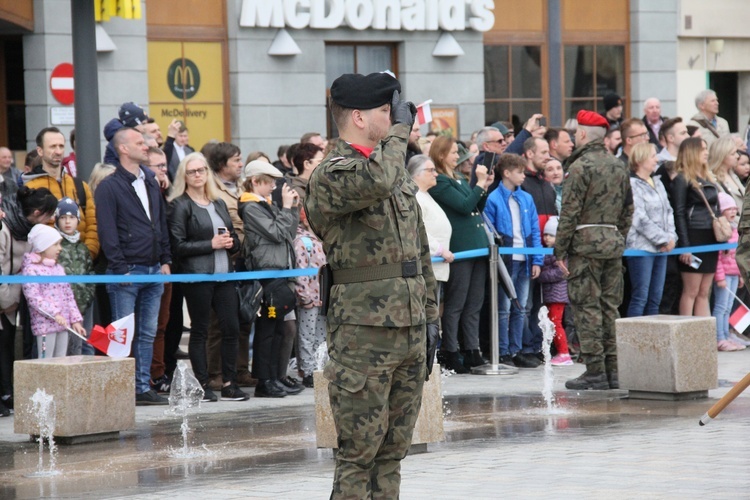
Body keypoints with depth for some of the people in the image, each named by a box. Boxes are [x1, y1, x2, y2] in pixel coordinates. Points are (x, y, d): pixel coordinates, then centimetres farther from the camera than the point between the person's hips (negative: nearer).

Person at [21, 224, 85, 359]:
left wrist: (75, 320, 11)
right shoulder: (31, 269, -6)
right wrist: (54, 313, -22)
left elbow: (69, 296, 19)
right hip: (45, 325, -8)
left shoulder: (59, 269, 19)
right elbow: (33, 297, -16)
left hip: (63, 324, 8)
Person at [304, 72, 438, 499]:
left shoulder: (399, 175, 16)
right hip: (365, 333, -8)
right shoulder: (331, 176, -10)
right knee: (359, 452, -4)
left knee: (394, 450, 10)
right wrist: (399, 130, -15)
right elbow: (377, 181, -32)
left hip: (410, 329, 8)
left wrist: (430, 317, 17)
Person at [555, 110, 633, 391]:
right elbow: (628, 209, 17)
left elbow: (569, 212, -13)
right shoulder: (618, 166, 13)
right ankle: (612, 372, 12)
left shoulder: (582, 166, -10)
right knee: (609, 307, 10)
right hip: (613, 242, 7)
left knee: (587, 307, -5)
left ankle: (595, 372, -7)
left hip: (586, 244, -7)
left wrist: (560, 250, -9)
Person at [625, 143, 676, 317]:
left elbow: (668, 212, 16)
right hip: (641, 247, -8)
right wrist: (664, 239, -11)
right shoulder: (632, 185, -10)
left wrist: (671, 237, -1)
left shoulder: (658, 183, 16)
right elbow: (640, 219, -15)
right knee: (640, 298, -9)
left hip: (660, 249, 8)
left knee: (655, 298, 8)